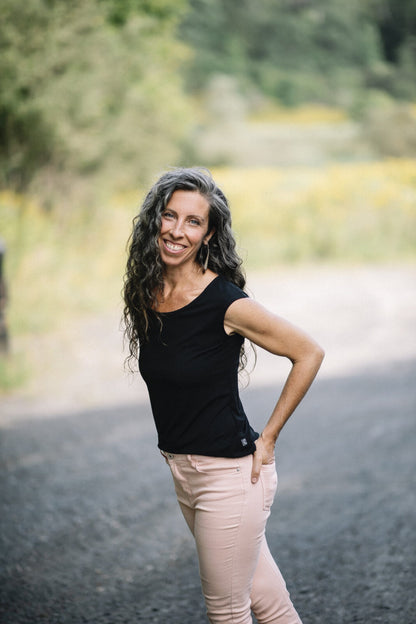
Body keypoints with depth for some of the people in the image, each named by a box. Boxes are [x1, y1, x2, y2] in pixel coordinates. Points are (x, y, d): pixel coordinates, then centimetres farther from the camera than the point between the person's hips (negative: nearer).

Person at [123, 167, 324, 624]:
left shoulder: (225, 302, -18)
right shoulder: (147, 294, 1)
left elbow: (308, 354, -12)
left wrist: (268, 438, -10)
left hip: (229, 474, -6)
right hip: (181, 469, 6)